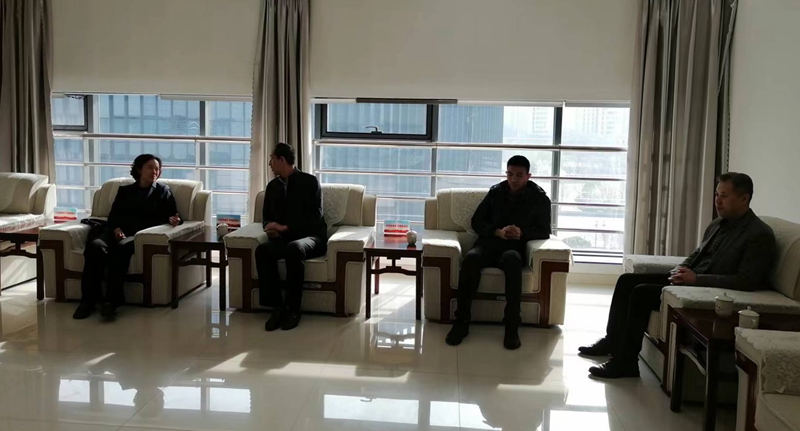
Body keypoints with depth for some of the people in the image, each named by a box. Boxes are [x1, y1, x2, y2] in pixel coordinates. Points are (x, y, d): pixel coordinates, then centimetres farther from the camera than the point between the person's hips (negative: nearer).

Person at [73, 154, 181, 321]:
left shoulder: (163, 191, 23)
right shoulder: (124, 190, 28)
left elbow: (172, 214, 14)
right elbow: (113, 215, 17)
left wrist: (174, 220, -12)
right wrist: (116, 228, -7)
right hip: (117, 231, 2)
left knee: (121, 247, -39)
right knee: (96, 246, -34)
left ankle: (111, 302, -45)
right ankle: (88, 300, -33)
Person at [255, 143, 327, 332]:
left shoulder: (309, 182, -2)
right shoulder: (273, 186, 15)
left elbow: (315, 217, -10)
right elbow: (266, 216, 20)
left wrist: (285, 227, -18)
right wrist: (270, 227, -6)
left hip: (311, 237, -5)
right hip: (284, 238, 5)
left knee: (294, 249, -40)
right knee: (262, 250, -29)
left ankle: (293, 309, -30)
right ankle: (278, 307, -27)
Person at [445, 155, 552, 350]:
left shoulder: (539, 198, 7)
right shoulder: (496, 191, 12)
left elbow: (544, 232, 6)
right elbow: (476, 221, 11)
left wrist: (522, 234, -15)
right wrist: (498, 232, -9)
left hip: (515, 247, -2)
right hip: (490, 242, 2)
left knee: (511, 259, -40)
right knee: (471, 258, -34)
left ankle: (512, 326, -37)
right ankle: (461, 322, -29)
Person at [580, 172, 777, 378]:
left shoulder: (760, 235, -14)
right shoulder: (719, 223, 13)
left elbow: (747, 282, -22)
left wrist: (696, 278, -24)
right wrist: (681, 269, 1)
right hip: (689, 278, 9)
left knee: (641, 292, -22)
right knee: (627, 281, -1)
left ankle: (625, 362, -14)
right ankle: (612, 341, 9)